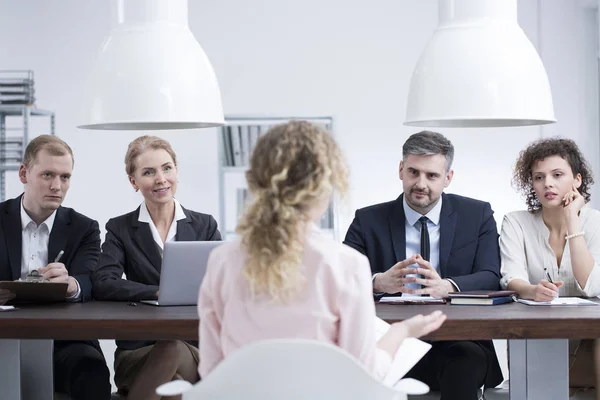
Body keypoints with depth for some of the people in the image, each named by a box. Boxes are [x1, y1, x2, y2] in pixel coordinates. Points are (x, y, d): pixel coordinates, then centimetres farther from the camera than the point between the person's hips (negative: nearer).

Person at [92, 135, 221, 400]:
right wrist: (161, 293, -21)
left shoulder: (205, 226, 13)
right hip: (138, 352, -1)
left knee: (174, 350, -35)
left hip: (197, 348, 1)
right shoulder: (120, 229, 8)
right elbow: (102, 285, -9)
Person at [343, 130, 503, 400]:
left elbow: (491, 278, -3)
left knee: (468, 359, -35)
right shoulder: (369, 220, 8)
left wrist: (445, 287, -25)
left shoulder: (478, 215, 9)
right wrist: (379, 282, -27)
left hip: (456, 342, 0)